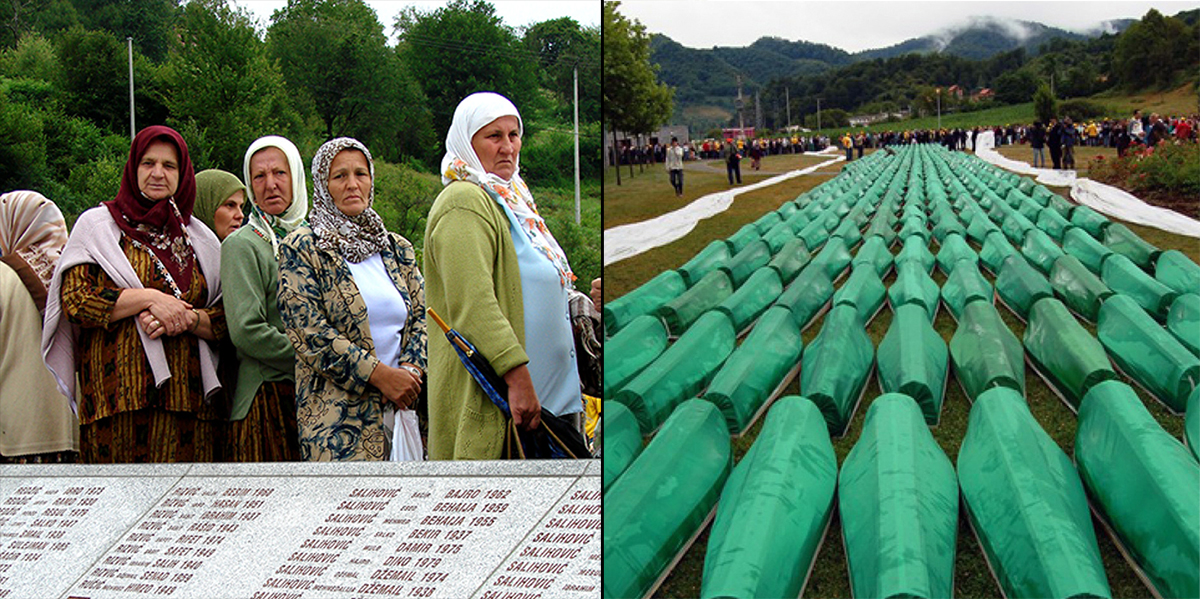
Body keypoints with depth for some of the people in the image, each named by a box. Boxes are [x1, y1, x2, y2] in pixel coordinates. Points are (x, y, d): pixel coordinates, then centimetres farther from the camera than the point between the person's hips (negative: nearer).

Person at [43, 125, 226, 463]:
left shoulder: (199, 238, 18)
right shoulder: (97, 225, 10)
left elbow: (226, 318, 13)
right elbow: (74, 298, -2)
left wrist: (187, 318, -8)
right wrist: (149, 299, -9)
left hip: (185, 394, 3)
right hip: (118, 393, -2)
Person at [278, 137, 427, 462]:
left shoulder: (397, 248, 18)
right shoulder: (301, 248, 1)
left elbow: (422, 317, 15)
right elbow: (309, 332, -8)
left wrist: (411, 368, -7)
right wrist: (379, 375, -14)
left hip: (403, 409, 5)